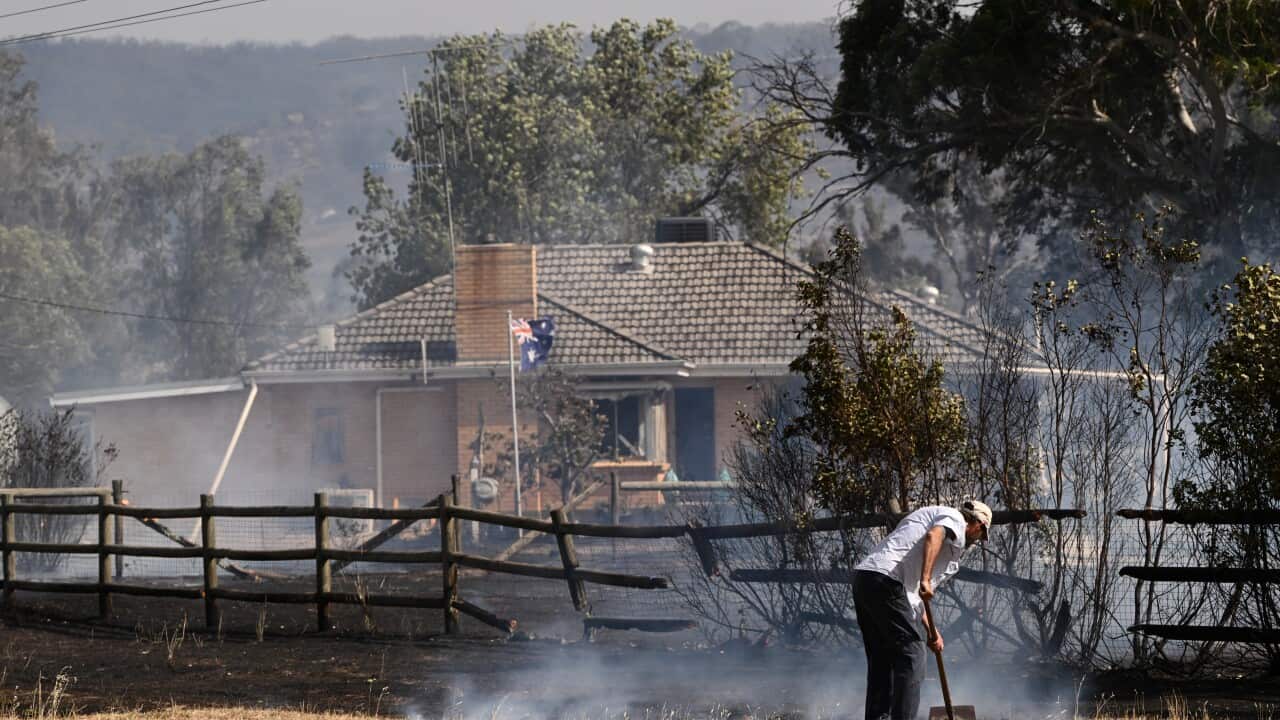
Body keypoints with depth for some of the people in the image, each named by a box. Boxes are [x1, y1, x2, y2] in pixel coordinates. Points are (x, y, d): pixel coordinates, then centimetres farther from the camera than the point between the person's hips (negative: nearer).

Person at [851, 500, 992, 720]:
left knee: (881, 661, 16)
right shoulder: (955, 519, 7)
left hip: (863, 578, 9)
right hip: (886, 579, -9)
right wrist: (925, 579, -27)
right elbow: (933, 536, -18)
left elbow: (913, 594, 35)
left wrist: (930, 631, 35)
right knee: (910, 655, -5)